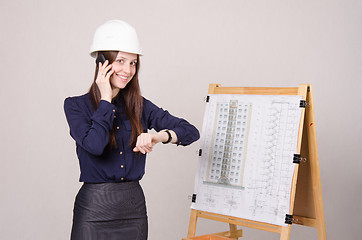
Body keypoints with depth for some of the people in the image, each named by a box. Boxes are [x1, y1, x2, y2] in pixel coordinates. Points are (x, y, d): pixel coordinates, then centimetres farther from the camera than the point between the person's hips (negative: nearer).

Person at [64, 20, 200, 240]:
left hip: (135, 206, 3)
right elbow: (94, 145, -20)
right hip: (94, 208, -3)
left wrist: (161, 135, -22)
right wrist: (105, 99, -11)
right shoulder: (76, 105, -3)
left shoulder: (140, 106, 4)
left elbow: (191, 131, -2)